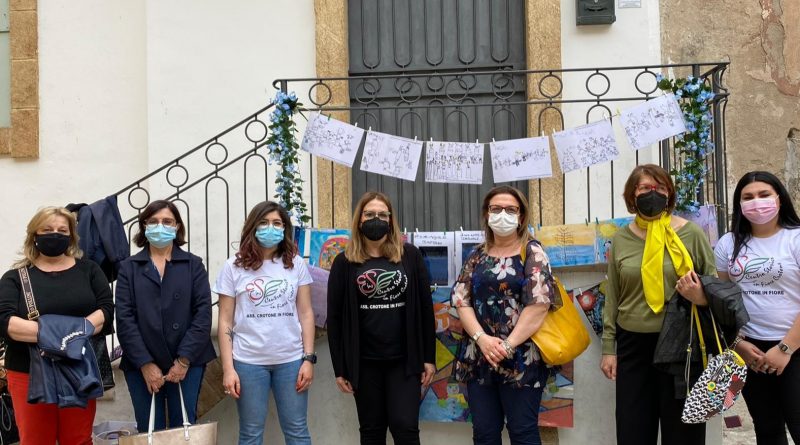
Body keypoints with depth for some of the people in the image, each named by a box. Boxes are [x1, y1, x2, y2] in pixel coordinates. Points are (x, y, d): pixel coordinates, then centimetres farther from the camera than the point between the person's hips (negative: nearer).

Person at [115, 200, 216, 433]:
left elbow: (203, 314, -2)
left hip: (187, 362, 0)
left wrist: (184, 360, -11)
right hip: (142, 365, 0)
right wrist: (145, 363, -11)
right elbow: (124, 320, -2)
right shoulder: (128, 267, 7)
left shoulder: (193, 265, 7)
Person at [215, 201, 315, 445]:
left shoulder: (296, 264, 4)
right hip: (248, 361, -1)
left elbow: (305, 314, 5)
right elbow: (225, 322, 0)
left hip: (291, 360, 1)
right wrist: (228, 368, -5)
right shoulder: (234, 267, 0)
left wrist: (308, 358, -2)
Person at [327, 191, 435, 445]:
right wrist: (339, 367, -2)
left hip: (405, 359, -1)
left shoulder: (410, 256, 1)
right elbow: (335, 317, 0)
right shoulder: (344, 262, 0)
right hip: (364, 362, 1)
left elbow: (425, 308, 2)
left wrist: (428, 357, -1)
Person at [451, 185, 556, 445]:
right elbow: (461, 300, 3)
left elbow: (539, 303, -12)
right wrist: (481, 339, -13)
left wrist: (508, 346, -16)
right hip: (478, 358, 4)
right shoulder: (477, 256, 11)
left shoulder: (532, 253, -1)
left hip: (521, 359, -4)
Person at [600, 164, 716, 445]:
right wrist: (608, 347, 6)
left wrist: (701, 298, -18)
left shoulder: (691, 234, -2)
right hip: (632, 344, 2)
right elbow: (612, 298, 9)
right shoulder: (621, 239, 5)